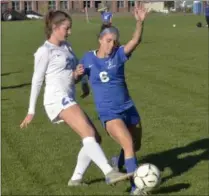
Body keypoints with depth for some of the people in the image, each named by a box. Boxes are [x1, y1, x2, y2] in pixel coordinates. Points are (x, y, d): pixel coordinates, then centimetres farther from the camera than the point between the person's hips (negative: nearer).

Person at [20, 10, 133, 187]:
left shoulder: (66, 47, 20)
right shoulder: (45, 51, -1)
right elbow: (37, 81, -1)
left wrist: (77, 74, -2)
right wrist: (31, 111, 0)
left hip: (69, 101, 9)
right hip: (57, 99, -9)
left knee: (93, 137, 6)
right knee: (88, 133, -26)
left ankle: (76, 179, 16)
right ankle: (110, 172, -40)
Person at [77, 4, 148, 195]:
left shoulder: (119, 54, -3)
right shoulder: (88, 58, -1)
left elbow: (136, 41, -22)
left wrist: (140, 21, -38)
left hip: (128, 108, 3)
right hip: (108, 112, -3)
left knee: (135, 145, 16)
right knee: (128, 143, -22)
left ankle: (115, 169, 45)